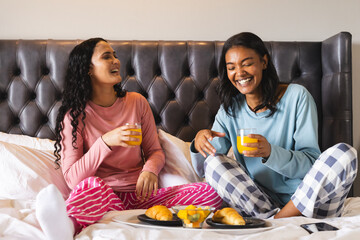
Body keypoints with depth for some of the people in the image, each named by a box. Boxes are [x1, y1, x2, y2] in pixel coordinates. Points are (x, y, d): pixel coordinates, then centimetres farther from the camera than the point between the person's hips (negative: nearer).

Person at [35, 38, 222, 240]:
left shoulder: (137, 102, 13)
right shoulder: (75, 115, 3)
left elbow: (155, 151, 14)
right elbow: (73, 178, -5)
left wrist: (150, 170, -10)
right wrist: (105, 142, -19)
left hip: (139, 194, 4)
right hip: (100, 199, -4)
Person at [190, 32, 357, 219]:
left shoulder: (296, 96, -4)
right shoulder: (230, 110, 6)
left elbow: (311, 163, -9)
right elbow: (203, 170, 3)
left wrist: (270, 153, -29)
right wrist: (200, 144, -20)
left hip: (306, 202, -1)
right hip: (256, 202, 2)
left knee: (344, 153, -26)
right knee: (214, 162, -19)